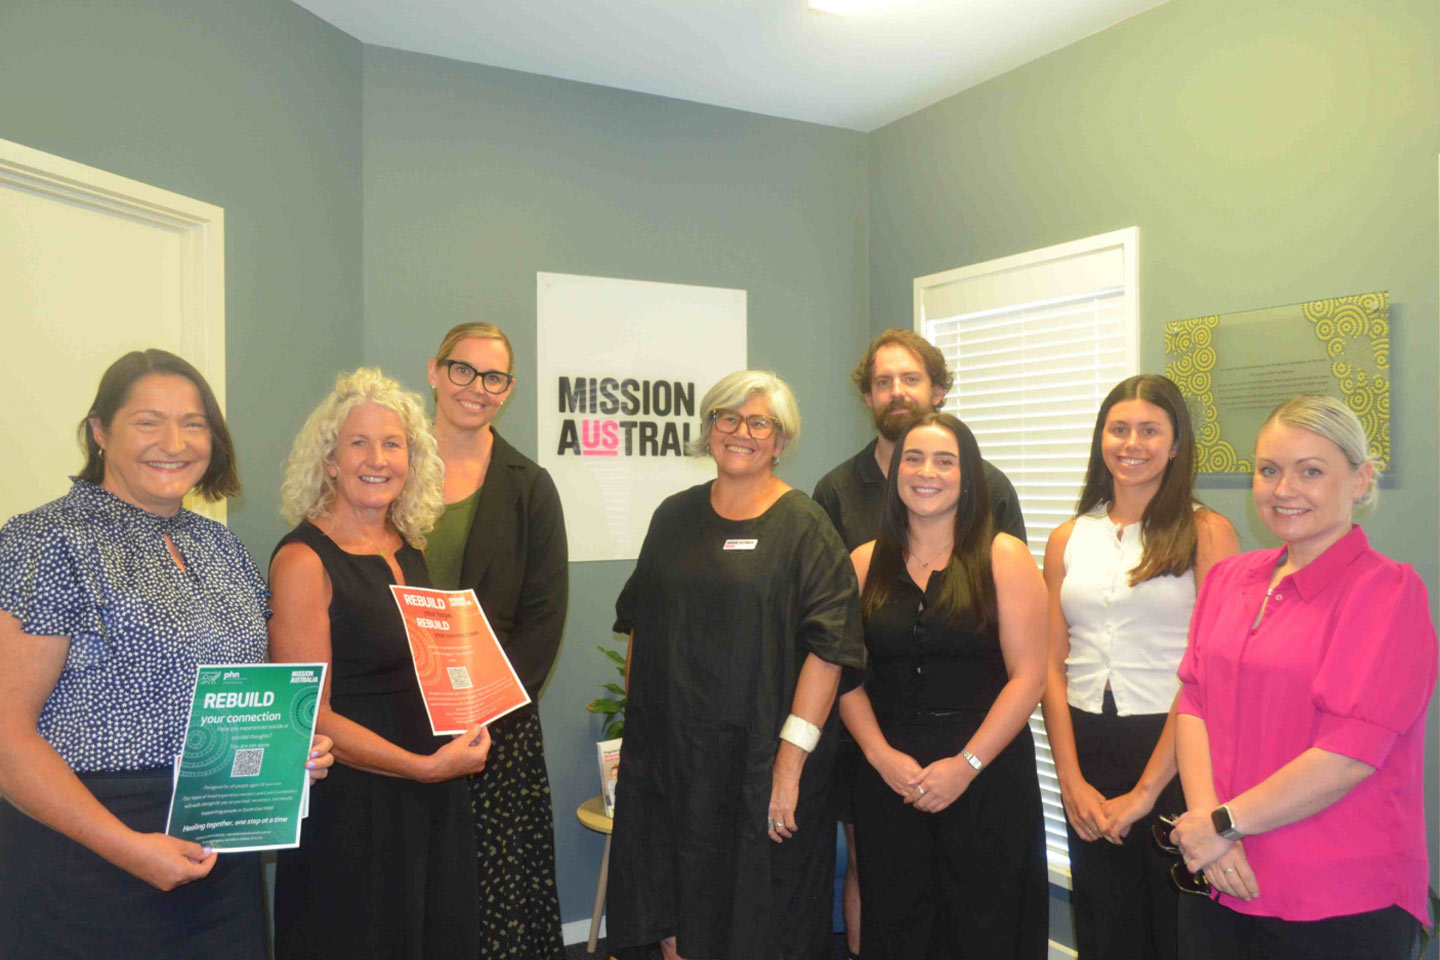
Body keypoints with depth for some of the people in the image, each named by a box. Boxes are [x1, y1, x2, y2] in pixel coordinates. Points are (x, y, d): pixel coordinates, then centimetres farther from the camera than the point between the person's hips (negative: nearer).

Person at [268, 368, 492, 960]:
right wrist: (427, 766, -18)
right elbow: (309, 716, -16)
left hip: (433, 801, 7)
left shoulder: (408, 548, 8)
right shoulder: (304, 560, -13)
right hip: (349, 807, -7)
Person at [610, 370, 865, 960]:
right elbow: (638, 624, 18)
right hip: (669, 751, 5)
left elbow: (828, 646, -13)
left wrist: (791, 759, -19)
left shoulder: (802, 525, -5)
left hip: (756, 758, -4)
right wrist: (638, 723, 12)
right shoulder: (674, 517, 10)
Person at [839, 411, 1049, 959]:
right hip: (887, 779, 3)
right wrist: (881, 755, -8)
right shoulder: (865, 564, 7)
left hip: (986, 780, -2)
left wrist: (966, 764, -12)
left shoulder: (1003, 558, -2)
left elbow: (1029, 676, -8)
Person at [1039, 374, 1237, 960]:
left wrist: (1147, 788, -13)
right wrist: (1071, 779, -4)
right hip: (1088, 750, 4)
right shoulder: (1068, 540, 8)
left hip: (1173, 754, -3)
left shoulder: (1207, 534, -4)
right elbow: (1052, 666, 5)